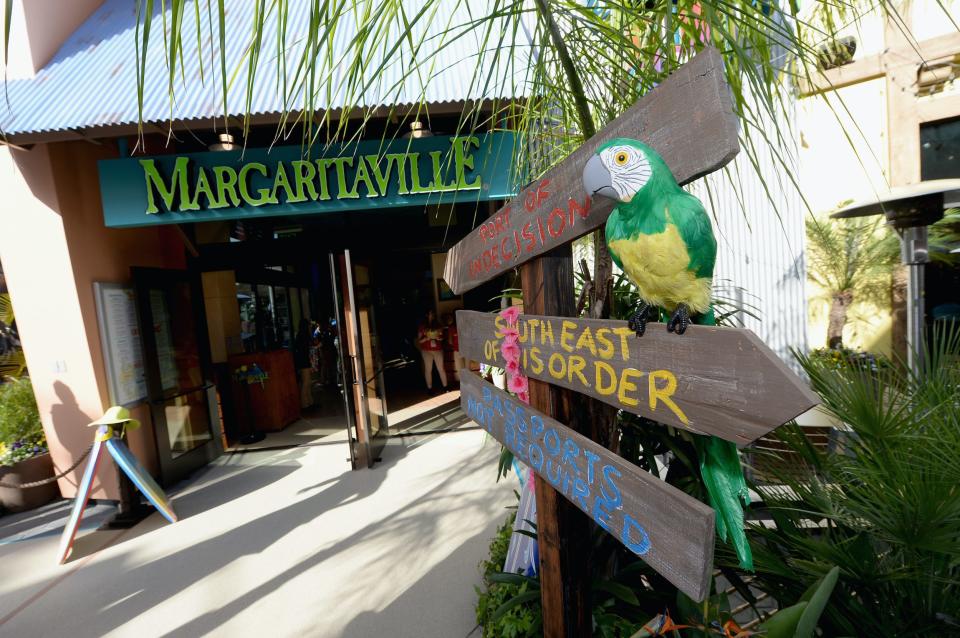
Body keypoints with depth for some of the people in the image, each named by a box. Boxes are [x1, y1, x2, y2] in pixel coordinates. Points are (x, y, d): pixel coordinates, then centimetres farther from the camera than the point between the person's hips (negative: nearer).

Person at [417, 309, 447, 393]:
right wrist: (427, 338, -19)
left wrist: (438, 337, -11)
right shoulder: (422, 327, 0)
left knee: (441, 368, 2)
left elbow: (442, 337, 11)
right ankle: (429, 388, 11)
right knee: (428, 369, 2)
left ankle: (445, 387, 10)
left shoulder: (438, 325, 8)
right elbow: (419, 340, -1)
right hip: (427, 351, -2)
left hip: (438, 350, 2)